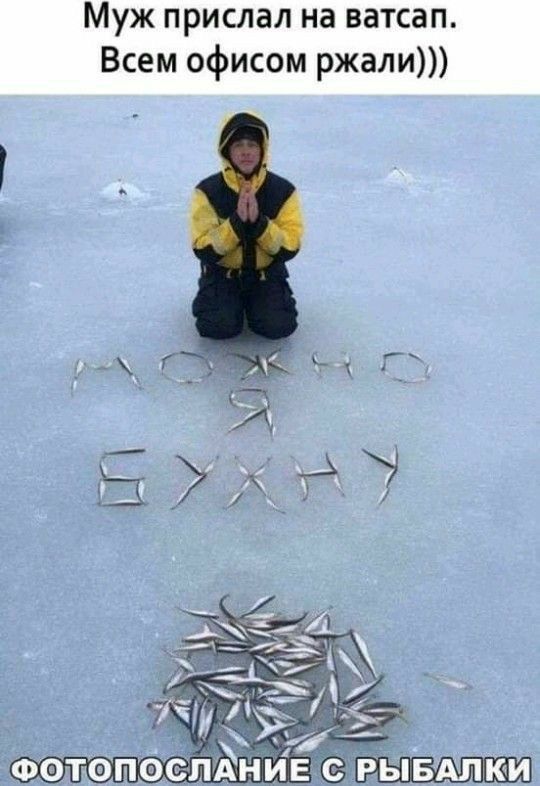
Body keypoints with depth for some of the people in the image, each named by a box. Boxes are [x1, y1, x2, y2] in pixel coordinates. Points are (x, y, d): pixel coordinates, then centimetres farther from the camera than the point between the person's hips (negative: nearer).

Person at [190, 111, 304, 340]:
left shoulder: (283, 190, -9)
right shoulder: (208, 191, -12)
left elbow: (289, 248, -14)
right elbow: (203, 250, -17)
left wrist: (258, 221, -29)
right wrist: (237, 221, -30)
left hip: (267, 274, 1)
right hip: (222, 273, -1)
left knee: (279, 326, -20)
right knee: (218, 327, -23)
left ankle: (253, 302, 15)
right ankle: (236, 302, 13)